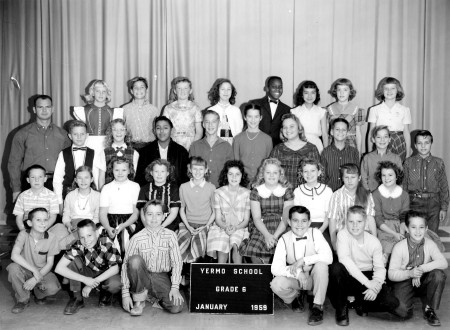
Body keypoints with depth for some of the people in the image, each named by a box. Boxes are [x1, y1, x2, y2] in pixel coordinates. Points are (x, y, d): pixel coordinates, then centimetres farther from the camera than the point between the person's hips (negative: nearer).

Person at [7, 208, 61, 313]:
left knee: (52, 288, -29)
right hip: (25, 270, 0)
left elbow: (49, 263, -9)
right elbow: (14, 255, -26)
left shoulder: (51, 238, -12)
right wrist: (34, 270, -31)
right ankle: (23, 299, -8)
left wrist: (35, 279, -22)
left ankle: (39, 294, 10)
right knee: (13, 268, -33)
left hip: (43, 271, 0)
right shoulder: (24, 234, -14)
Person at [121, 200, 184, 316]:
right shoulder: (137, 238, -5)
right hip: (142, 277, -1)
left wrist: (175, 287, -13)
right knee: (135, 259, -32)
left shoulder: (170, 235, -2)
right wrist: (125, 293, -12)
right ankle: (139, 300, -10)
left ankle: (157, 297, 13)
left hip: (162, 277, 1)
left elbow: (177, 262, -3)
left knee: (176, 307, -23)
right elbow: (126, 264, -6)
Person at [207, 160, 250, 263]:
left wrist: (236, 228, -18)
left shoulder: (247, 193, 1)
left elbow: (246, 220, 2)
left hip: (240, 228, 0)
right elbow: (218, 218, 2)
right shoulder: (218, 193, 2)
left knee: (235, 245, -31)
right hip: (221, 228, 0)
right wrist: (226, 227, -19)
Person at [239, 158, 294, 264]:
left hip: (281, 229, 0)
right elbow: (256, 218, 0)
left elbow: (286, 218, -1)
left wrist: (275, 236, -17)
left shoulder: (286, 191, 7)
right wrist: (267, 235, -18)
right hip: (261, 229, 0)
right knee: (255, 255, -27)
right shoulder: (256, 191, 7)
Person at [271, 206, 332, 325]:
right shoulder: (284, 239, -11)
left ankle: (318, 306, -14)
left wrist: (303, 260, -32)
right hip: (295, 279, 1)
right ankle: (297, 295, 10)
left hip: (314, 278, -1)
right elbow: (275, 268, -18)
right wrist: (297, 273, -33)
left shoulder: (315, 234, -14)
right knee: (276, 285, -27)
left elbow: (328, 257, -28)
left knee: (321, 265, -32)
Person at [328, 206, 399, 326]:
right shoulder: (343, 235, -13)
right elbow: (344, 259, -26)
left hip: (367, 277, 2)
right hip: (348, 278, -2)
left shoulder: (374, 242, -4)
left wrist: (375, 286, -27)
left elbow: (380, 268, -5)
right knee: (335, 268, -36)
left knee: (392, 303, -20)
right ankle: (341, 309, -12)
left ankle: (361, 303, 13)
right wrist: (367, 282, -30)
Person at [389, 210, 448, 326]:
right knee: (402, 311, -29)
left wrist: (422, 269, -33)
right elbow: (391, 274, -15)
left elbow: (444, 263, -23)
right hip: (404, 282, -2)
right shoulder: (399, 247, -14)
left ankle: (429, 309, -8)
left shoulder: (430, 244, -8)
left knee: (439, 274, -29)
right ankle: (410, 301, 11)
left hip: (424, 282, 3)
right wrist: (410, 273, -33)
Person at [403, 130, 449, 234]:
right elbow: (404, 185, 7)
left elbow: (444, 186, 8)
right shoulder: (408, 163, 4)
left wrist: (444, 208, 5)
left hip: (433, 203, 1)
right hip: (414, 202, -1)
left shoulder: (439, 163, 5)